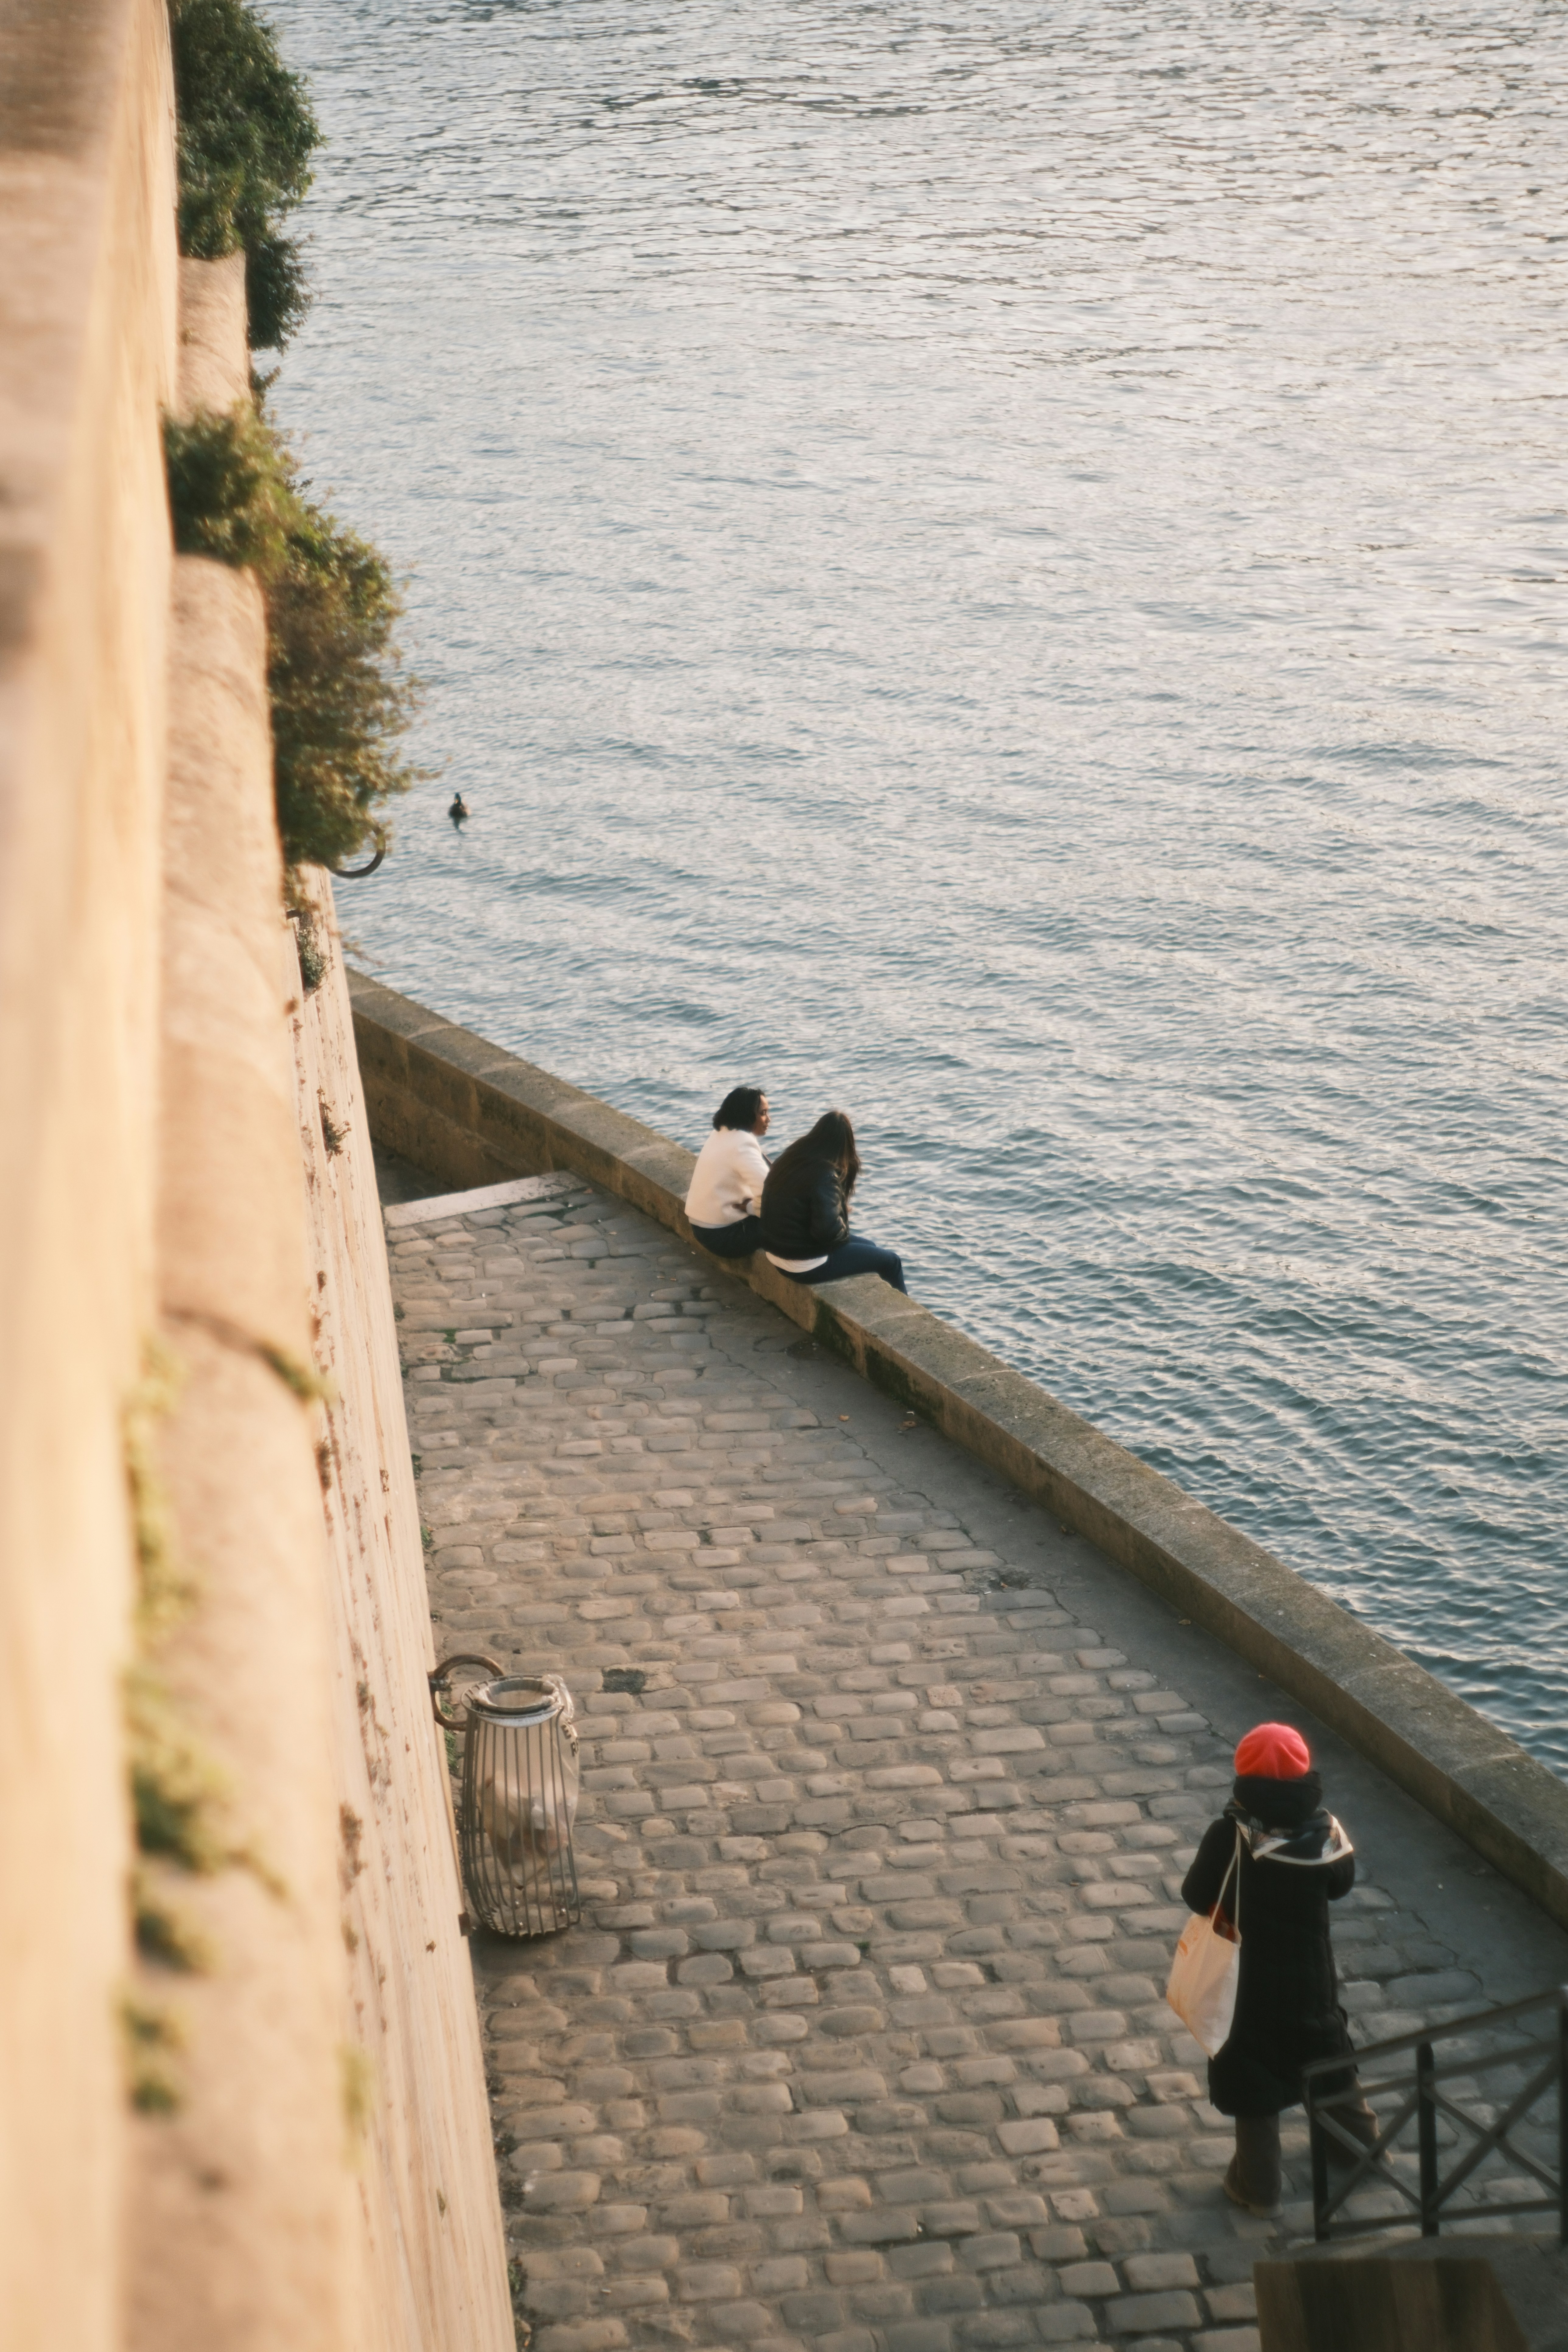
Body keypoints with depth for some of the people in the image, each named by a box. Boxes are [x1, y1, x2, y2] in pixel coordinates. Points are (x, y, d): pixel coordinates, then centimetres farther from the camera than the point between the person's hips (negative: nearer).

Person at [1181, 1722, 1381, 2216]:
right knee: (1330, 2058, 27)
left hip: (1251, 1981, -3)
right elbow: (1341, 1883, 3)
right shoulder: (1324, 1830, -15)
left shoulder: (1229, 1836, -24)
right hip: (1312, 1977, 3)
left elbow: (1197, 1897, -14)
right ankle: (1361, 2143, 44)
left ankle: (1257, 2185, 22)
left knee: (1252, 2080, 12)